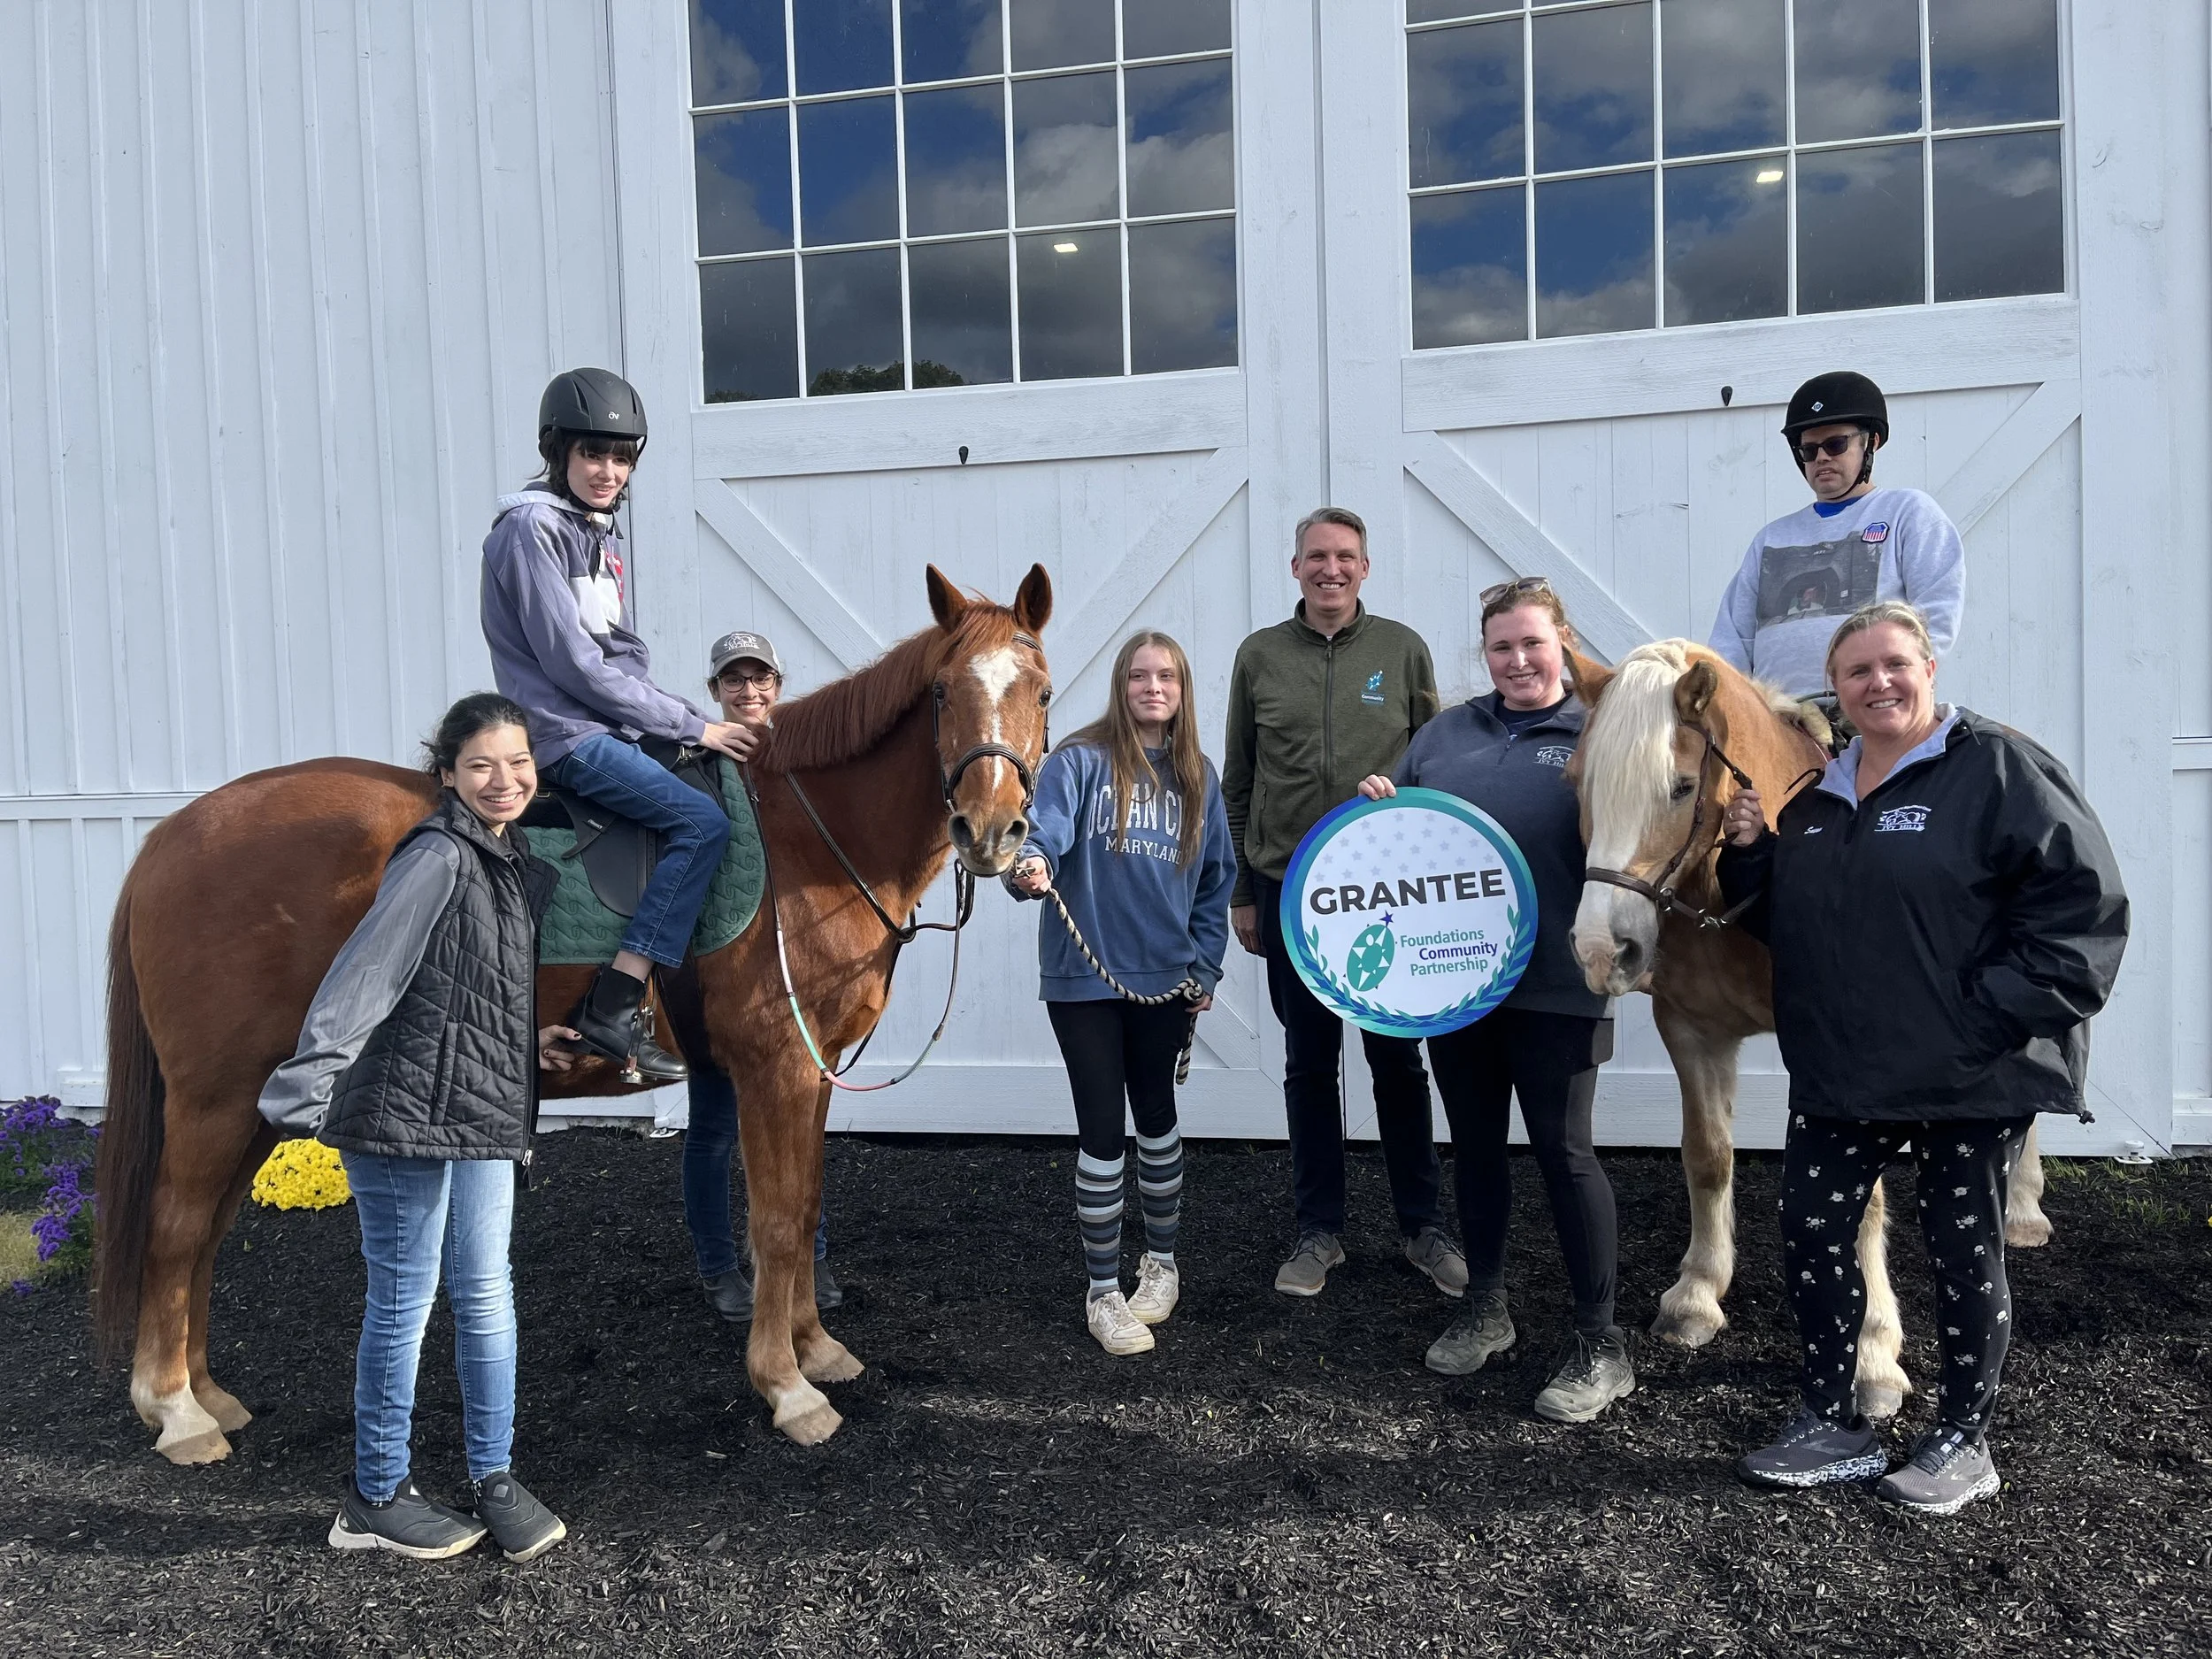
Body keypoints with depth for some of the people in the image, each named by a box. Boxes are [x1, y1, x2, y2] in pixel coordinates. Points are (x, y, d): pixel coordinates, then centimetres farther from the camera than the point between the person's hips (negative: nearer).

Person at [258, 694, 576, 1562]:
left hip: (484, 1116, 8)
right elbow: (365, 976, -19)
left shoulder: (517, 863, 11)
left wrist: (522, 1040, 13)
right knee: (404, 1299, 5)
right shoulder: (438, 857, -15)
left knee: (487, 1294, 12)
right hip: (405, 1113, -8)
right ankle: (377, 1496, 22)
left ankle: (494, 1480, 24)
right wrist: (303, 1089, -21)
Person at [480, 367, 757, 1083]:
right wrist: (694, 725, -15)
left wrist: (681, 720, 1)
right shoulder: (533, 527, -11)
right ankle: (611, 1011, -22)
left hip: (607, 726, 9)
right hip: (565, 735, -9)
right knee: (702, 820, -22)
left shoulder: (600, 532, 16)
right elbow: (574, 665, -17)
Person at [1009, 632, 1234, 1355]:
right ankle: (1103, 1291, 17)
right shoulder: (1079, 761, -7)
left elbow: (1216, 881, 11)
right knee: (1103, 1130, 1)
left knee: (1156, 1117, 17)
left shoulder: (1198, 779, 7)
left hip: (1165, 979, 4)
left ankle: (1160, 1261, 37)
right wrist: (1031, 867, -46)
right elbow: (1047, 827, -24)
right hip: (1084, 978, -3)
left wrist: (1205, 967, 4)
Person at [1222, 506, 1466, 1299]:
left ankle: (1423, 1227, 22)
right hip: (1289, 889, 1)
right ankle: (1319, 1232, 22)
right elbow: (1237, 784, 6)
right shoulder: (1259, 656, 4)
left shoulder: (1402, 649, 1)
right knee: (1309, 1064, 10)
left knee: (1398, 1060, 8)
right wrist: (1241, 893, 5)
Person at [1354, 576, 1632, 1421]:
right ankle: (1483, 1309, 33)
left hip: (1554, 985, -5)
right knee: (1474, 1143, 15)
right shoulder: (1446, 732, 11)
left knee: (1563, 1150, 0)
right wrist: (1374, 802, -5)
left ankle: (1600, 1346, 13)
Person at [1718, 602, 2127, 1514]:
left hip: (1972, 1078, -6)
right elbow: (1777, 919, 19)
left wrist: (1999, 1012, -19)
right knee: (1812, 1237, 7)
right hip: (1839, 1072, 6)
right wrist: (1750, 851, 0)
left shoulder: (2000, 769, -9)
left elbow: (2086, 899, -14)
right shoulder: (1818, 796, 11)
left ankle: (1963, 1441, 26)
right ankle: (1833, 1426, 23)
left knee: (1965, 1252, 9)